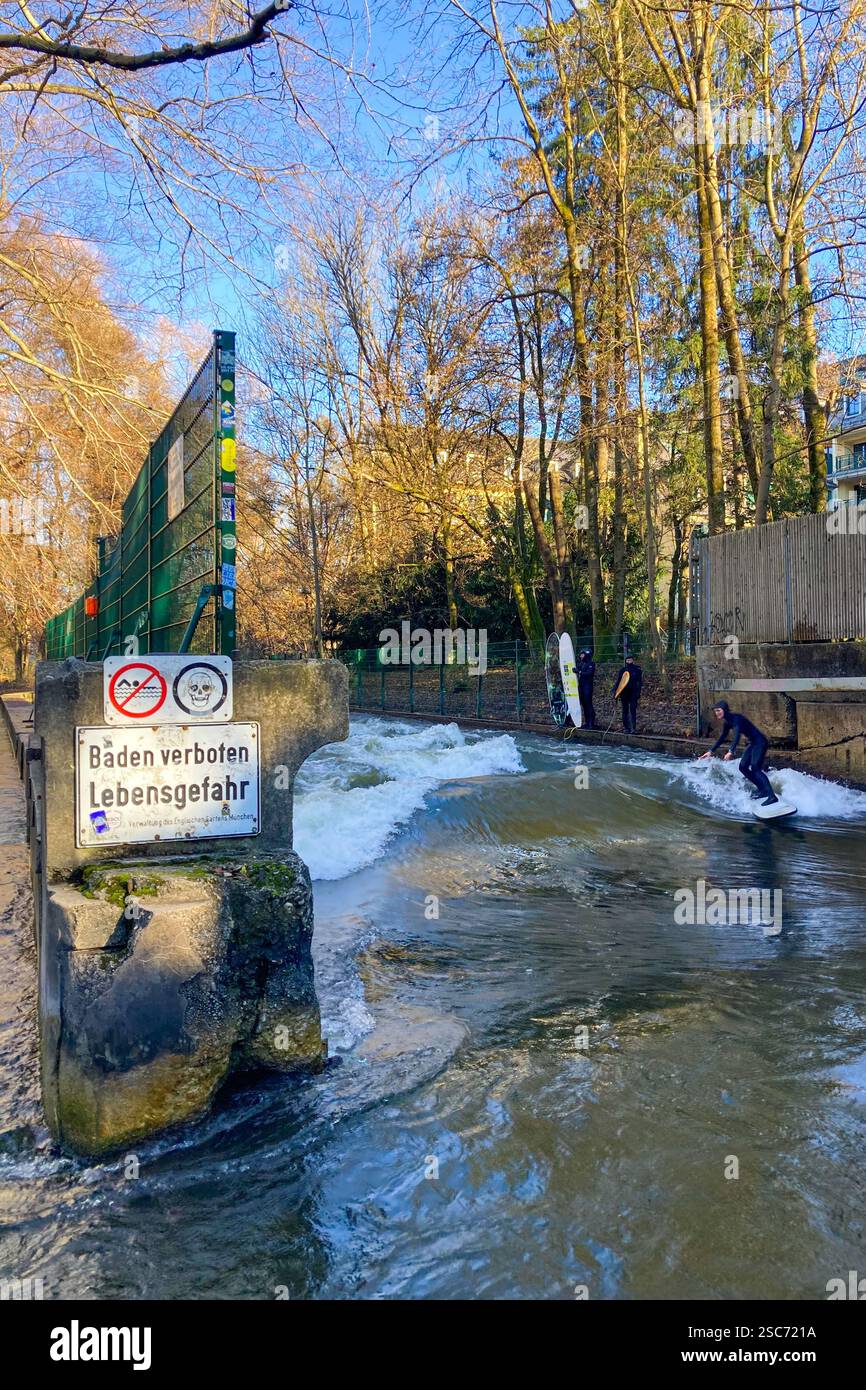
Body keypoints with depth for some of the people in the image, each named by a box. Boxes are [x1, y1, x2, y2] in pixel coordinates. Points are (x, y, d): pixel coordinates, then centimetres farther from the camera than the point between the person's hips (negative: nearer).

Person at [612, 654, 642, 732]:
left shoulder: (637, 670, 4)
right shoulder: (622, 670, 5)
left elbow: (640, 682, 5)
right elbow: (617, 681, 7)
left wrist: (638, 692, -3)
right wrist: (615, 690, -3)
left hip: (633, 693, -2)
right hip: (624, 693, 2)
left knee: (633, 710, -9)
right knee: (625, 711, 7)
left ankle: (634, 728, -10)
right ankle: (626, 728, 13)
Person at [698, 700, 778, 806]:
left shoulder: (736, 718, -21)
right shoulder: (727, 723, 7)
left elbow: (737, 736, -34)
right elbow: (722, 738, 18)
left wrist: (731, 752, -45)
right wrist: (711, 751, 17)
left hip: (760, 742, -9)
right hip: (751, 743, 9)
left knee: (755, 768, -21)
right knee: (743, 767, 4)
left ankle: (772, 796, -26)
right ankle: (762, 789, 12)